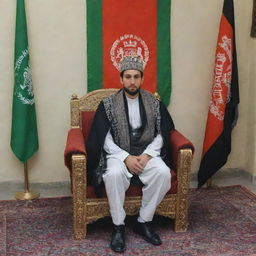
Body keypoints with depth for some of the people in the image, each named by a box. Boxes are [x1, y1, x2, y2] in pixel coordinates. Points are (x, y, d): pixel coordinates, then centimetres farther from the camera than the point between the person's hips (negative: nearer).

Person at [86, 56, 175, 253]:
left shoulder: (154, 103, 5)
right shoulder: (108, 104, -2)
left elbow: (161, 134, 4)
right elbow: (105, 139, -6)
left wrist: (147, 154, -14)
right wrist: (126, 158, -19)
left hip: (147, 153, 2)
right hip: (118, 154, -2)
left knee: (163, 172, -29)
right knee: (114, 174, -35)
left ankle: (144, 222, -11)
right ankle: (118, 226, -18)